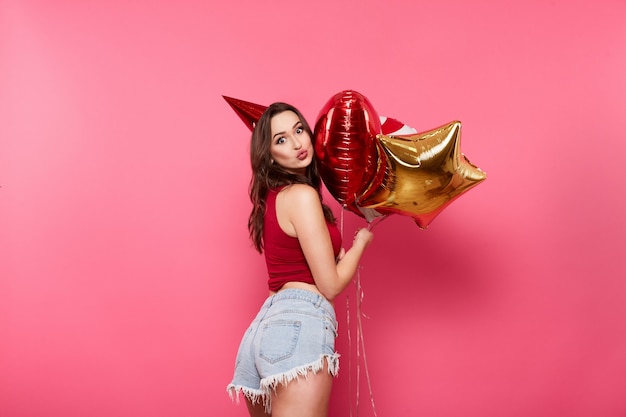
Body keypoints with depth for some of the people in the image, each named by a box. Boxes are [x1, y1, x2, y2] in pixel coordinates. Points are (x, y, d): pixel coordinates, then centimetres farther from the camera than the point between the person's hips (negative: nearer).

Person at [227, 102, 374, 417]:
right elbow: (330, 285, -5)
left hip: (265, 323, 10)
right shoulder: (302, 195, -6)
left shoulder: (272, 197, 20)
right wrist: (361, 241, 11)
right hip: (300, 324, -10)